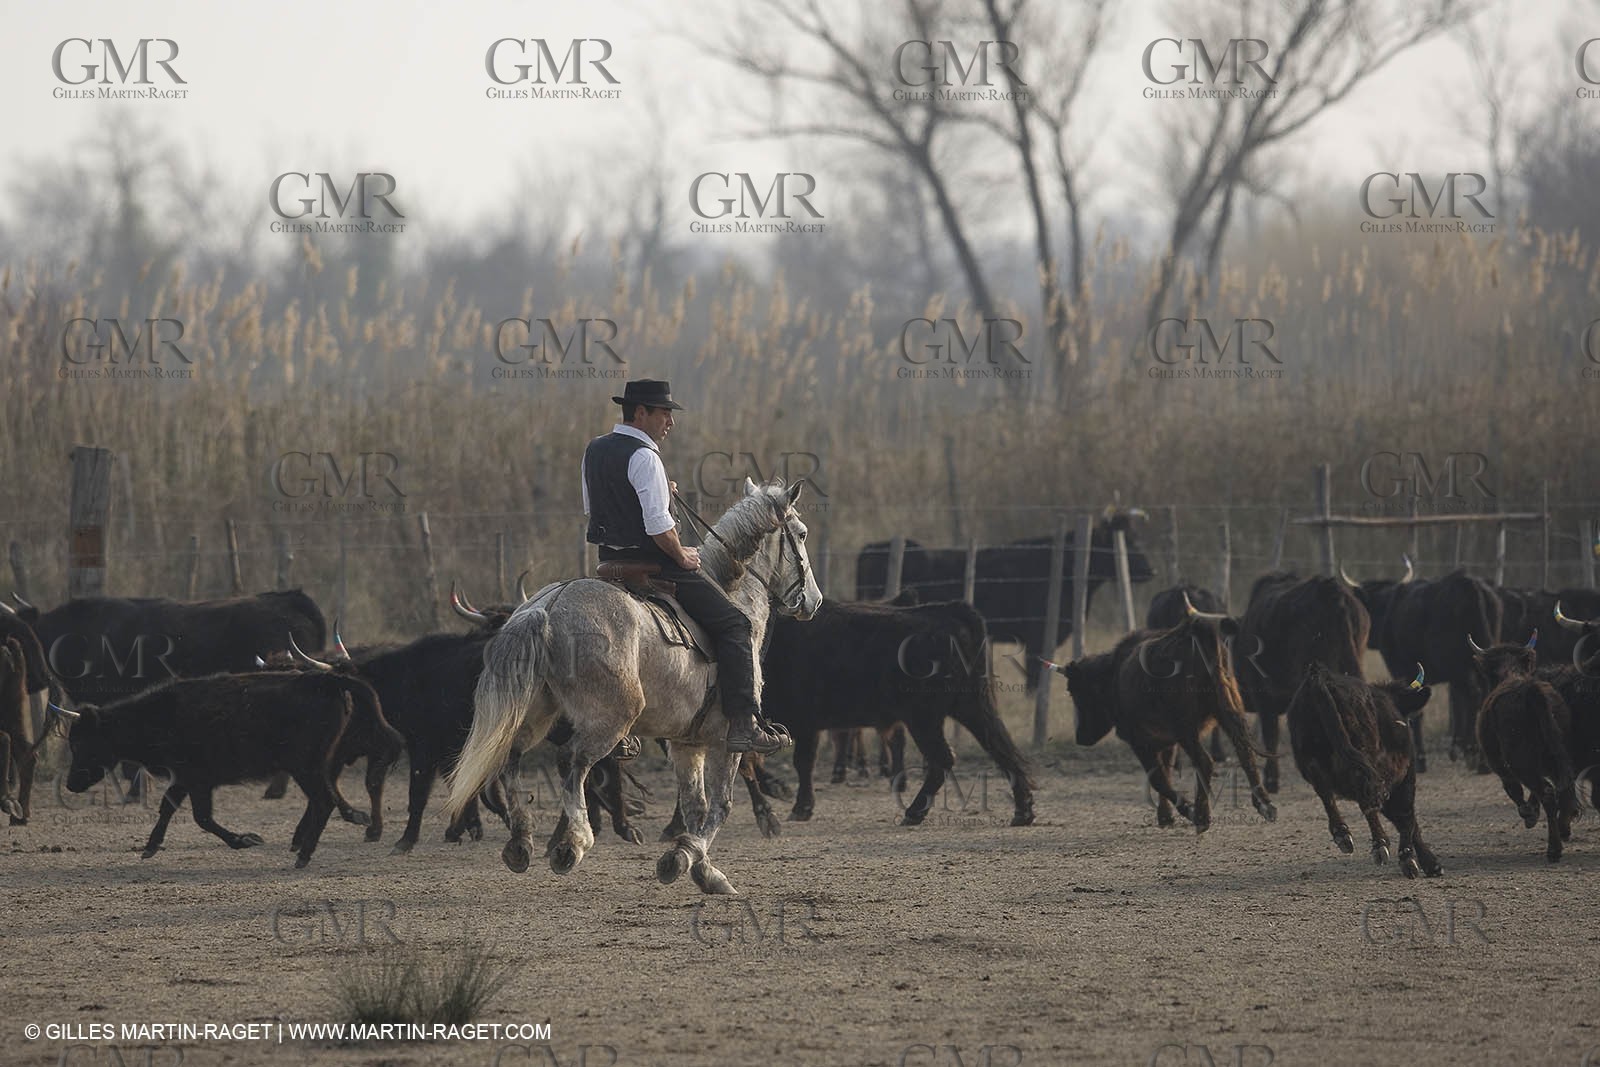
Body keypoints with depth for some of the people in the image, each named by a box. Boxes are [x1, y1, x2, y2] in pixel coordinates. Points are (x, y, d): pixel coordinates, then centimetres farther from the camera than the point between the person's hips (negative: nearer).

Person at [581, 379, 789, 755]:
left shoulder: (595, 450, 10)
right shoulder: (643, 456, -18)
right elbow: (658, 526, -25)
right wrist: (683, 556, -7)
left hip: (610, 562, 9)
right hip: (655, 565, -9)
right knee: (733, 625, -4)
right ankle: (743, 725, -13)